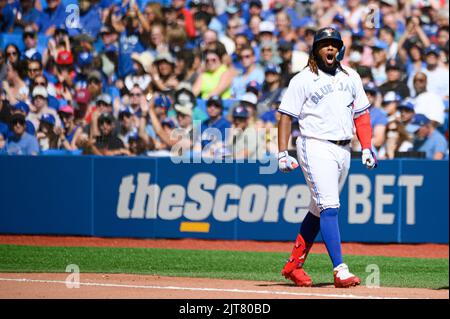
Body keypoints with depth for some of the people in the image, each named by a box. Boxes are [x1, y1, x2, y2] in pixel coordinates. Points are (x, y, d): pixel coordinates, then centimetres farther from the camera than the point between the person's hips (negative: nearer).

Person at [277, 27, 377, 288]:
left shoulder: (351, 77, 14)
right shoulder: (303, 80, -2)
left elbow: (361, 114, 17)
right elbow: (286, 117, -3)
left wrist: (367, 149, 7)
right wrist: (283, 154, -10)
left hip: (343, 149, 6)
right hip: (316, 147, -6)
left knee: (319, 210, 12)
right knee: (329, 206, -17)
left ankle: (294, 265, 23)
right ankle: (340, 270, -24)